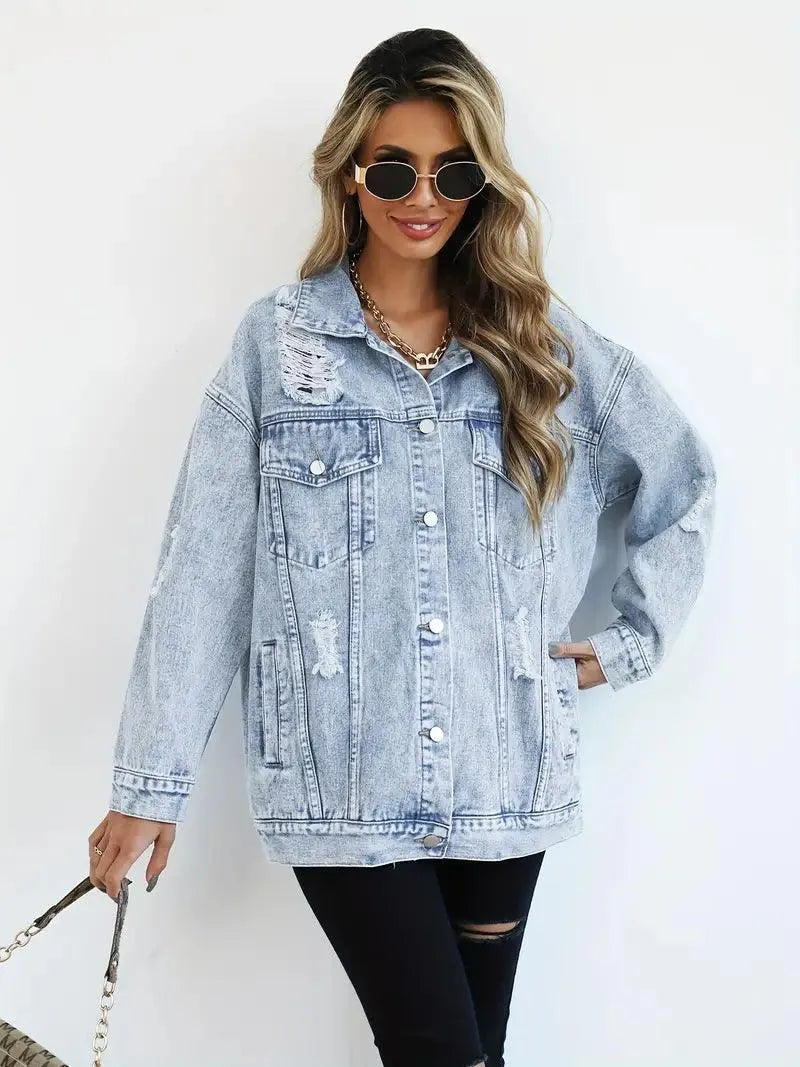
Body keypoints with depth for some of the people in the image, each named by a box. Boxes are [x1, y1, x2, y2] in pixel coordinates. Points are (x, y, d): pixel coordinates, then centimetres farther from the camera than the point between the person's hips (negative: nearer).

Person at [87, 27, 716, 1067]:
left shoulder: (546, 344, 5)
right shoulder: (278, 341, -1)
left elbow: (684, 481, 17)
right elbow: (201, 570, -4)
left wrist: (632, 640, 9)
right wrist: (151, 785, -6)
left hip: (504, 778, 3)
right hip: (341, 782, -2)